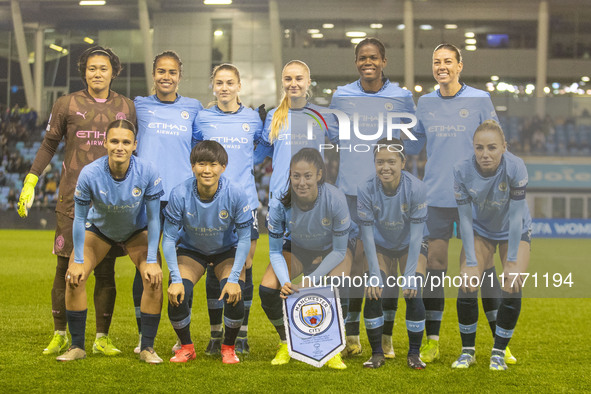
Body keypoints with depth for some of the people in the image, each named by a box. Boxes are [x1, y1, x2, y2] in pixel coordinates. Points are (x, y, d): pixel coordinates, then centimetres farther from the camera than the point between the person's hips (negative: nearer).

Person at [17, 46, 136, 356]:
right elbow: (49, 144, 10)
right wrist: (30, 182, 5)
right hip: (72, 199, -1)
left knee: (106, 270, 2)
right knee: (65, 267, 0)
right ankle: (60, 335, 11)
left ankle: (102, 338, 11)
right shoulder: (66, 105, 5)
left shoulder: (126, 107, 10)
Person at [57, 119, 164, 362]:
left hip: (137, 231, 0)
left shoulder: (147, 173, -30)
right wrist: (78, 260, -15)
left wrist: (151, 260, -18)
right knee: (74, 277, -15)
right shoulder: (90, 174, -31)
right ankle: (77, 346, 1)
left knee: (154, 279, -19)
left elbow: (153, 218, -18)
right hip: (99, 229, 0)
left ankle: (147, 348, -6)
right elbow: (80, 218, -17)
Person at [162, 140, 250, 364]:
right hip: (191, 251, 0)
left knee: (234, 296, -25)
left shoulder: (235, 194, -27)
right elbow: (169, 239, -17)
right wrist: (176, 279, -25)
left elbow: (244, 239, -17)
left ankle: (228, 347, 5)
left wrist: (234, 279, -24)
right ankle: (186, 347, 6)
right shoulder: (180, 194, -26)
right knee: (176, 296, -23)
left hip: (227, 251, 0)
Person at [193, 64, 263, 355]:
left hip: (245, 201, 0)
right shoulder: (203, 119, 5)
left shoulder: (253, 118, 6)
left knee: (244, 266, 1)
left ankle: (241, 334, 11)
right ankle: (216, 335, 11)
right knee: (215, 268, 1)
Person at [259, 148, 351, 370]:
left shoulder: (335, 199, -33)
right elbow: (275, 251, -15)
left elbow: (339, 250, -22)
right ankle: (286, 343, 6)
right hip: (297, 248, 2)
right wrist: (285, 281, -34)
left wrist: (313, 279, -32)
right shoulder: (281, 203, -28)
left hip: (334, 249, -2)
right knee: (267, 289, -21)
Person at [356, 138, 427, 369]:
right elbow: (367, 234, -20)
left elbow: (416, 234, -25)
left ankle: (414, 354, 0)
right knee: (373, 295, -12)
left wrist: (410, 275, -28)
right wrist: (374, 275, -24)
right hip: (380, 245, 1)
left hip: (411, 246, -1)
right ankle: (377, 354, 3)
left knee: (412, 295, -15)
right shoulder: (366, 190, -27)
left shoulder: (416, 188, -29)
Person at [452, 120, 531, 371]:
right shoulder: (462, 171, -26)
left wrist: (512, 261, -23)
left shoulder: (515, 167, -30)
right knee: (467, 286, -13)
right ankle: (467, 351, 5)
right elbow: (465, 219, -17)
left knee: (512, 289, -15)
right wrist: (471, 262, -19)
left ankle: (499, 352, 4)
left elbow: (516, 215, -24)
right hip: (480, 230, 1)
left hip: (515, 231, -1)